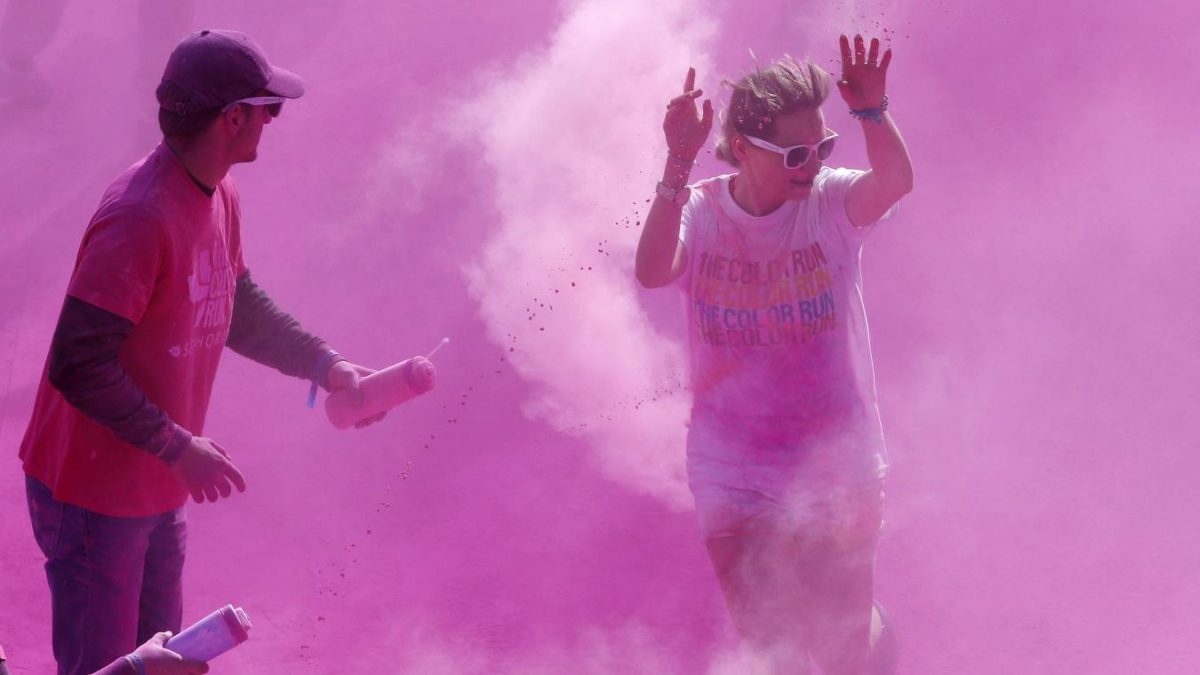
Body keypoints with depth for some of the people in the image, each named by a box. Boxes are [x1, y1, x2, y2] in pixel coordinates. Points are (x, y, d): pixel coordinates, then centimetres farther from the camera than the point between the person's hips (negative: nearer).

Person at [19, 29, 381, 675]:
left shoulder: (219, 197, 3)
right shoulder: (138, 219, -29)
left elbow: (237, 308, 20)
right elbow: (79, 367, -29)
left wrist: (326, 365, 9)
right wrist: (177, 448, -24)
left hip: (158, 488, 9)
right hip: (94, 494, -9)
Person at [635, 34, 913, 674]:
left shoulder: (831, 202, -11)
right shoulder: (700, 210, -10)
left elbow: (894, 182, -33)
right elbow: (652, 271, -30)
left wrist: (872, 113, -52)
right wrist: (678, 164, -41)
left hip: (834, 469, -1)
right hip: (733, 473, 1)